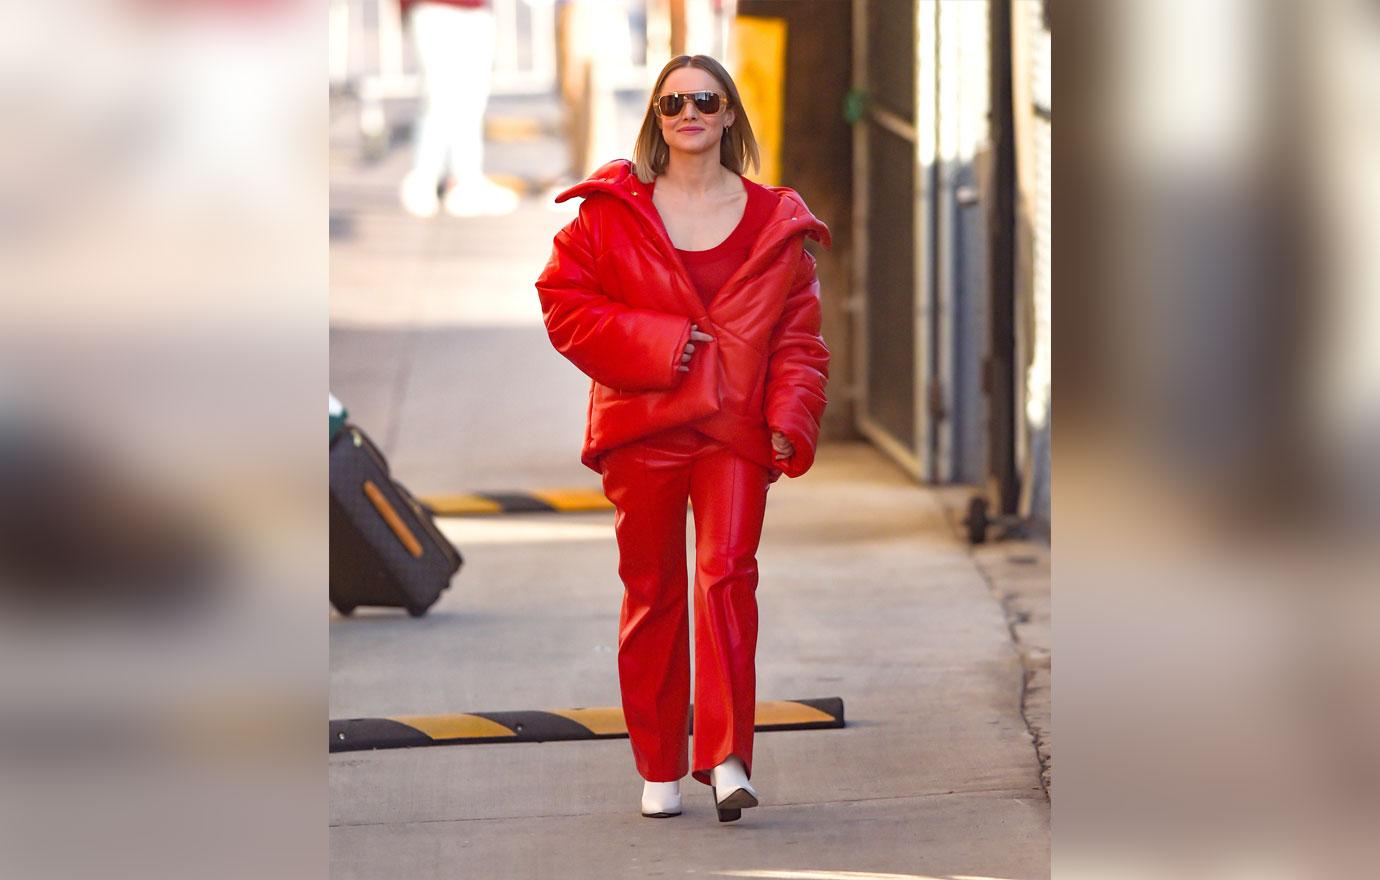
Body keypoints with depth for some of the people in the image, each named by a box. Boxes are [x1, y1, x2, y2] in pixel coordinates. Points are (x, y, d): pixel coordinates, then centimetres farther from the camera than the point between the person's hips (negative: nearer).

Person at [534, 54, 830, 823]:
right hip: (643, 426, 1)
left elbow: (798, 330, 8)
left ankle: (727, 757, -19)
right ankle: (659, 769, 12)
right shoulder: (612, 211, 5)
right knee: (651, 590, 5)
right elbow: (564, 301, 2)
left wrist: (791, 416, -6)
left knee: (728, 572, -15)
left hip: (736, 430, -1)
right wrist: (652, 344, -10)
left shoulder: (775, 221, 7)